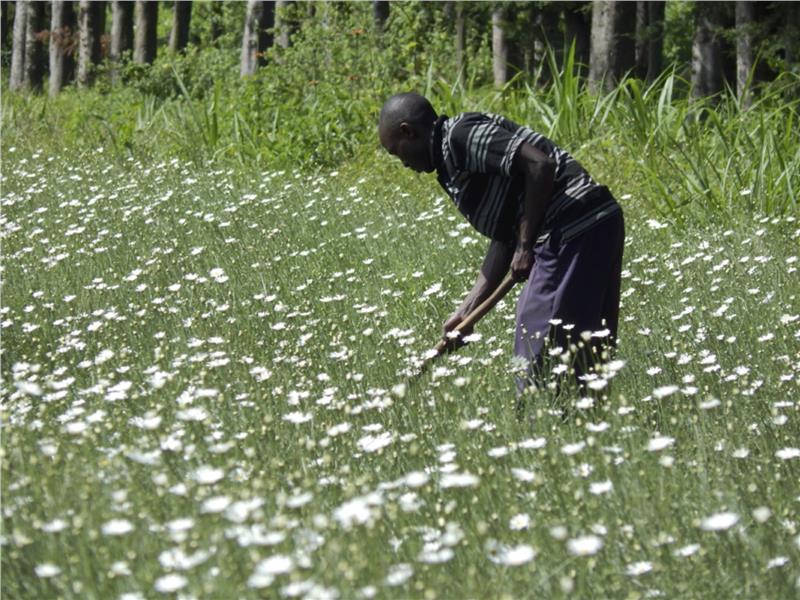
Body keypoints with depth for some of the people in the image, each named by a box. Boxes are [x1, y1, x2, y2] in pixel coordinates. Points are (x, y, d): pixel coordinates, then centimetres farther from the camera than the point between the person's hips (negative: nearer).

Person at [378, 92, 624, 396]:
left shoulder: (461, 135, -8)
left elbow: (540, 165, -20)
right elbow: (503, 239, 22)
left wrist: (526, 246, -14)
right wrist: (466, 311, 17)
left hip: (576, 231, -11)